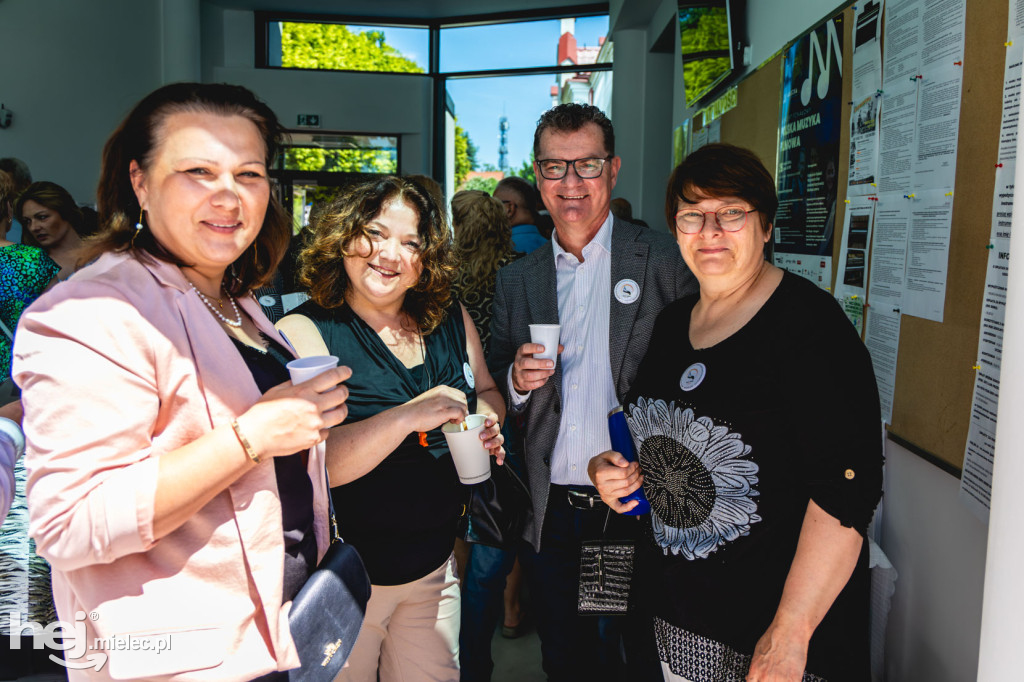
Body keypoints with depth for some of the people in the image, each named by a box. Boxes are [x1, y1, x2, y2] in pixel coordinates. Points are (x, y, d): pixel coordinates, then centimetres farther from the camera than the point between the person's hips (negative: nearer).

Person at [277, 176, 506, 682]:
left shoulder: (451, 321, 1)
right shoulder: (303, 333, -17)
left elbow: (487, 394, 14)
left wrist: (487, 420, -9)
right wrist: (408, 416, -33)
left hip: (436, 564, 5)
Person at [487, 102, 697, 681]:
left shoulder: (665, 260, -5)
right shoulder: (517, 280, 7)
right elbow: (498, 390, 12)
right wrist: (518, 379, -10)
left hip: (639, 508, -3)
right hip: (551, 515, 4)